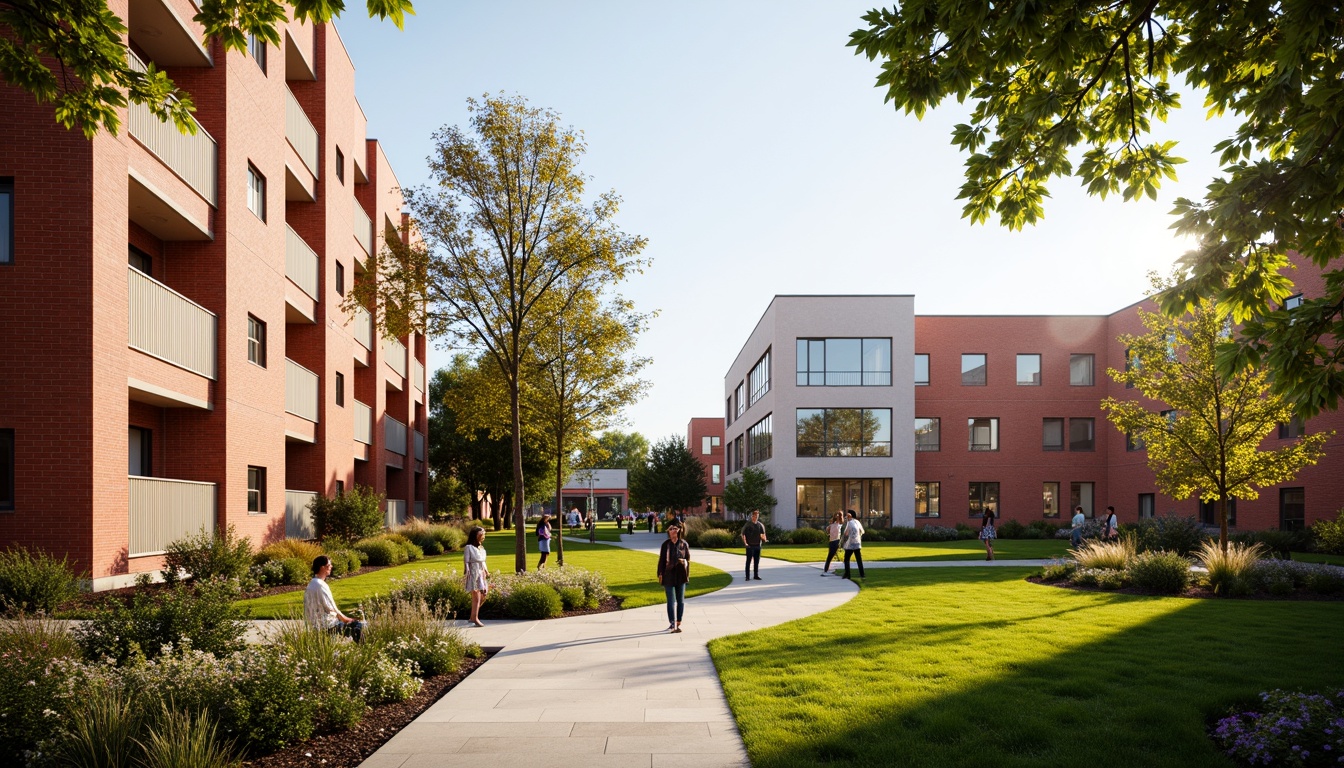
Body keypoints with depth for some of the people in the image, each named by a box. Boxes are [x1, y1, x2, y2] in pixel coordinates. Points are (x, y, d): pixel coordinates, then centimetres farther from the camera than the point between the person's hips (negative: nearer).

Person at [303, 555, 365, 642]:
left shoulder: (312, 584, 10)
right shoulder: (321, 585, -20)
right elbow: (332, 609, -18)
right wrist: (347, 620, -3)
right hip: (328, 626, -10)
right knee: (359, 626, -7)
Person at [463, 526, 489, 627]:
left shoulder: (482, 548, 12)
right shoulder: (469, 547, -9)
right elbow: (466, 562, -10)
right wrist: (466, 575, -15)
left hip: (482, 574, 8)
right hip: (473, 574, -8)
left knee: (483, 597, 9)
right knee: (476, 598, -4)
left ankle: (473, 617, 20)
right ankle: (475, 618, 6)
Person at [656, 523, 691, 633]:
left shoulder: (684, 544, 2)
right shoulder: (665, 545, 1)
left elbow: (688, 558, 13)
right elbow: (661, 560, 4)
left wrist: (684, 561, -6)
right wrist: (660, 574, -1)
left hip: (681, 575, 1)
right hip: (669, 575, -1)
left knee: (680, 600, 6)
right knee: (671, 601, -3)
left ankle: (678, 623, 15)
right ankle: (672, 624, -3)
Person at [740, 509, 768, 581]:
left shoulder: (760, 525, 7)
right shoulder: (747, 525, -3)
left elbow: (763, 534, 9)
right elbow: (743, 534, -3)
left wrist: (764, 539, -12)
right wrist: (745, 543, -13)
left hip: (757, 546, 4)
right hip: (750, 546, -4)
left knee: (757, 561, 9)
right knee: (748, 561, -3)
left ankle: (756, 575, 17)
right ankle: (748, 576, 1)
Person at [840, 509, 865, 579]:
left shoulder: (849, 523, -11)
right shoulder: (858, 522, 8)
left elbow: (845, 534, -13)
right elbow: (862, 532, 15)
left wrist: (841, 543, -4)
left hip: (850, 545, -5)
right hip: (857, 544, 5)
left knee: (846, 559, 5)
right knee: (859, 560, 7)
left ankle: (847, 574, -1)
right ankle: (861, 574, 1)